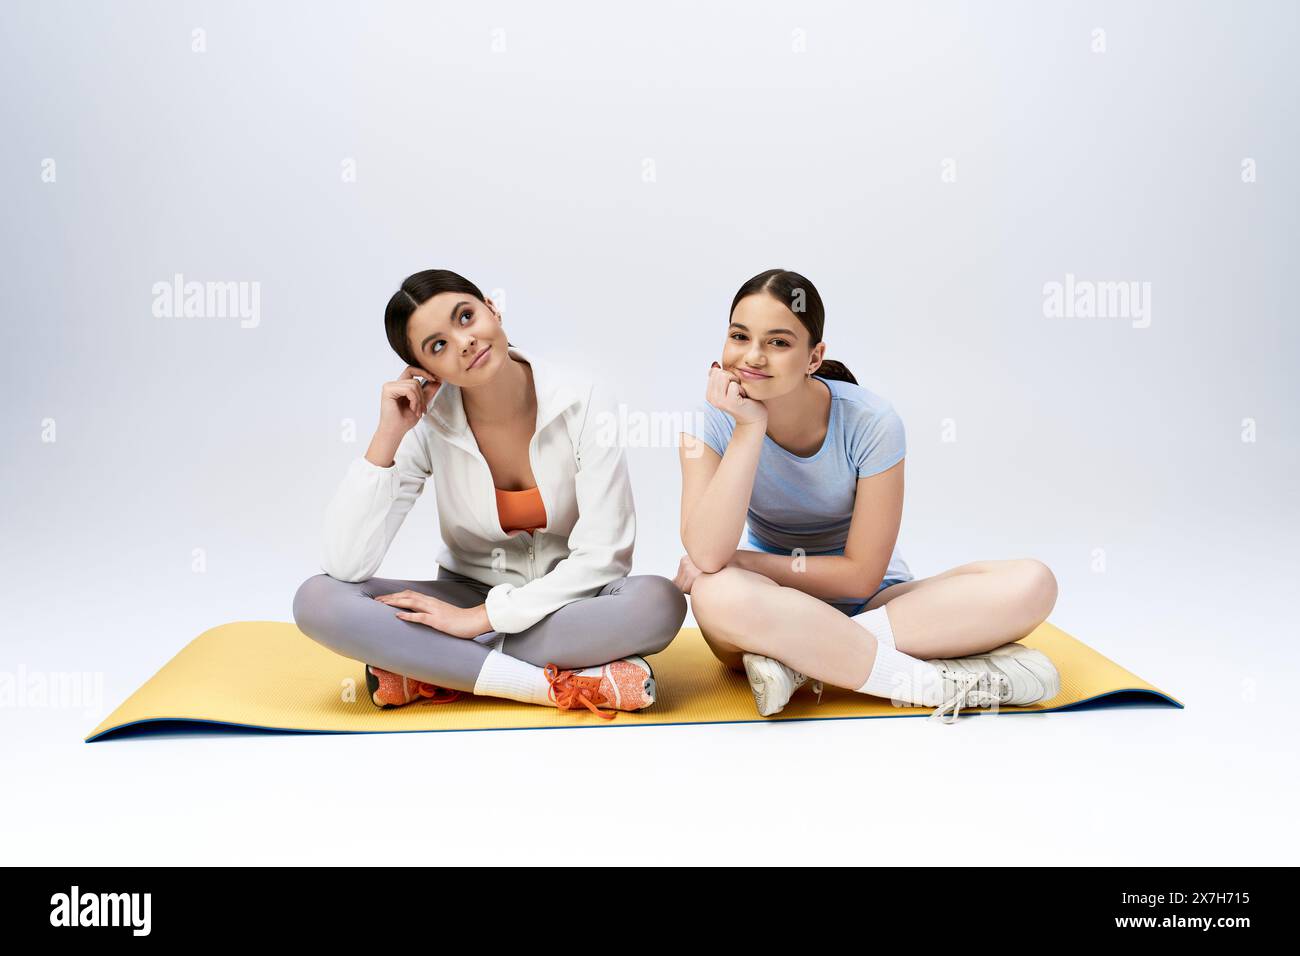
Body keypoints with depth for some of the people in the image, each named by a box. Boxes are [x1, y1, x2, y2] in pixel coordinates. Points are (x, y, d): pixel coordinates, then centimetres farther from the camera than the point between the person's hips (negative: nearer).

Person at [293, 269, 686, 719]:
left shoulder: (579, 403, -16)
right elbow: (344, 566, -20)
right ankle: (558, 683, -27)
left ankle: (423, 669, -23)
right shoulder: (426, 423, -13)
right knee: (318, 600, -23)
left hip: (564, 601, -1)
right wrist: (387, 436, -25)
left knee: (659, 601, -35)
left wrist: (483, 618, -21)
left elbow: (603, 555, -18)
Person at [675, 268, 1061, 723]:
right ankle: (940, 682, -28)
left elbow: (861, 575, -15)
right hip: (773, 608, 0)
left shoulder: (871, 422, -17)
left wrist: (743, 561, -17)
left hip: (867, 603, 1)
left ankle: (800, 661, -26)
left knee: (1031, 583, -24)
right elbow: (708, 556, -28)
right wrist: (749, 428, -30)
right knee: (717, 595, -39)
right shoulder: (712, 421, -13)